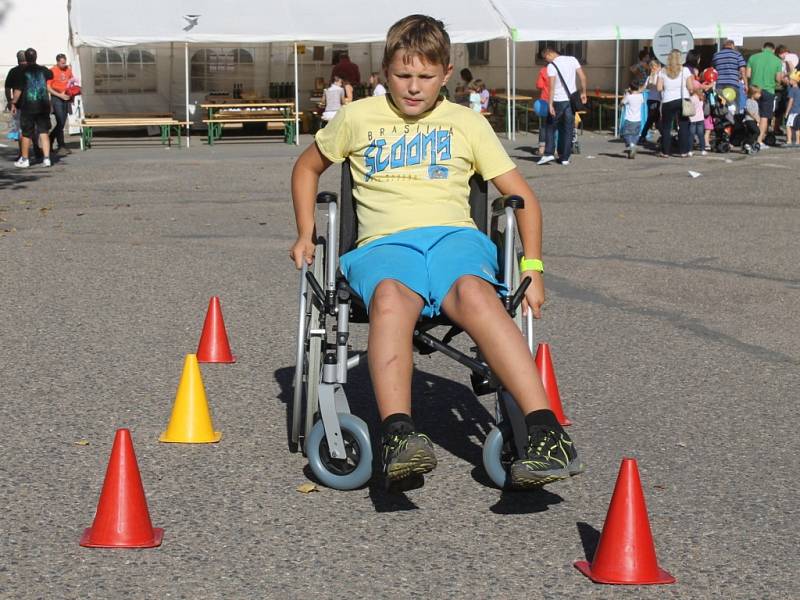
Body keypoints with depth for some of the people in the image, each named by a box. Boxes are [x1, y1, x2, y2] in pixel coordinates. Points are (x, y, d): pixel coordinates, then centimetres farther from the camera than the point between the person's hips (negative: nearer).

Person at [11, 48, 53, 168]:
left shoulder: (23, 71, -8)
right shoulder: (43, 70, 4)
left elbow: (18, 90, -11)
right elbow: (51, 74, 29)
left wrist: (13, 103, 0)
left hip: (28, 107, -3)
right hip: (43, 106, 3)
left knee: (26, 134, 6)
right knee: (44, 132, 5)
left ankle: (24, 160, 13)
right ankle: (46, 158, -1)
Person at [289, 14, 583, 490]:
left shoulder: (467, 122, 19)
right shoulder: (358, 118, 20)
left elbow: (523, 196, 19)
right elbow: (308, 167, 36)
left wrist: (532, 267, 6)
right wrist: (306, 234, 22)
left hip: (454, 235, 0)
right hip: (384, 243, 0)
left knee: (473, 292, -39)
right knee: (391, 298, -39)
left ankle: (547, 433, -51)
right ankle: (398, 437, -58)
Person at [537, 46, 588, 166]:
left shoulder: (551, 66, -10)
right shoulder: (572, 60, 5)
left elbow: (552, 86, -17)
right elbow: (583, 77, 4)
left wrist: (550, 104, -18)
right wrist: (583, 93, 13)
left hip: (558, 101, -4)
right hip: (571, 99, 4)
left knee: (551, 127, 9)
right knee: (568, 129, 9)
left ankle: (549, 153, -2)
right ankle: (565, 157, 8)